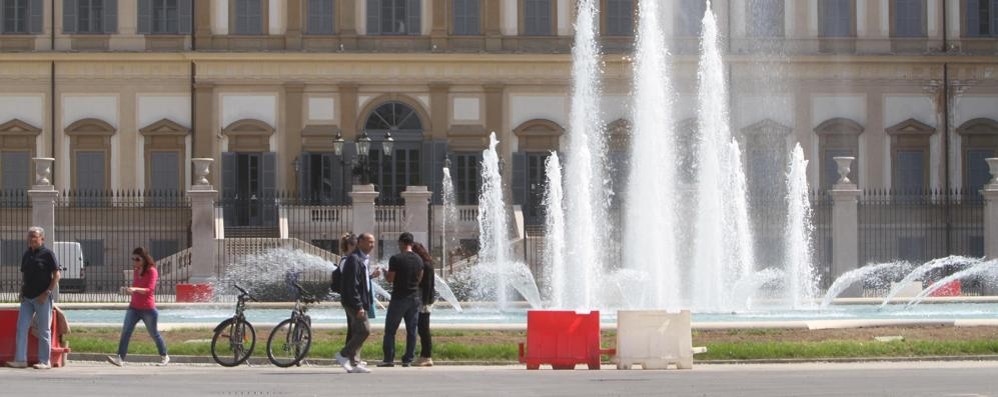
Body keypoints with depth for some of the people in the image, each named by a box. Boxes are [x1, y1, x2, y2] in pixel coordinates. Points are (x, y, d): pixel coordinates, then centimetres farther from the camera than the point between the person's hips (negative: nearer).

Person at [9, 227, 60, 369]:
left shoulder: (47, 254, -7)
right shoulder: (27, 254, 11)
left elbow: (56, 275, -9)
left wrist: (47, 293, -15)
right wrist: (22, 290, 5)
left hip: (42, 298, -6)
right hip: (27, 297, 6)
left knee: (44, 330, 0)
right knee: (21, 328, 0)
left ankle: (44, 361, 5)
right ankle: (20, 360, 3)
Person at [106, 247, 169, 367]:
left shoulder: (152, 271, -11)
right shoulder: (135, 271, 10)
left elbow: (149, 289, -22)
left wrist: (135, 289, -35)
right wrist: (128, 290, 8)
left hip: (148, 309, -6)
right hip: (134, 307, 6)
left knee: (154, 334, 8)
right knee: (125, 331, -10)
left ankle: (164, 357, 28)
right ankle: (120, 358, -15)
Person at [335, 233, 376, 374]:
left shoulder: (362, 260, 17)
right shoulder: (354, 259, -16)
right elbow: (352, 285, -21)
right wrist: (359, 306, -22)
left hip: (358, 302, 10)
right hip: (353, 302, -10)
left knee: (356, 333, 10)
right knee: (364, 330, -12)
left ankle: (353, 363, 12)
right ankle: (343, 355, -5)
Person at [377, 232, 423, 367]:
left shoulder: (396, 259, -13)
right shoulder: (418, 260, 5)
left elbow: (390, 279, -11)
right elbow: (420, 278, 12)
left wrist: (385, 273, 9)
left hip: (399, 298, -5)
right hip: (414, 298, 5)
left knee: (390, 330, 3)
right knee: (411, 330, 7)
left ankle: (389, 359, -1)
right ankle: (408, 359, 6)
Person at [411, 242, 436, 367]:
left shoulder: (425, 265, -14)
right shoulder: (423, 264, 14)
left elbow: (427, 285, -18)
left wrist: (425, 302, -21)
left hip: (424, 301, -10)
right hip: (420, 301, 10)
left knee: (424, 329, -6)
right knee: (422, 329, 12)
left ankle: (427, 357, -3)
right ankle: (424, 355, 16)